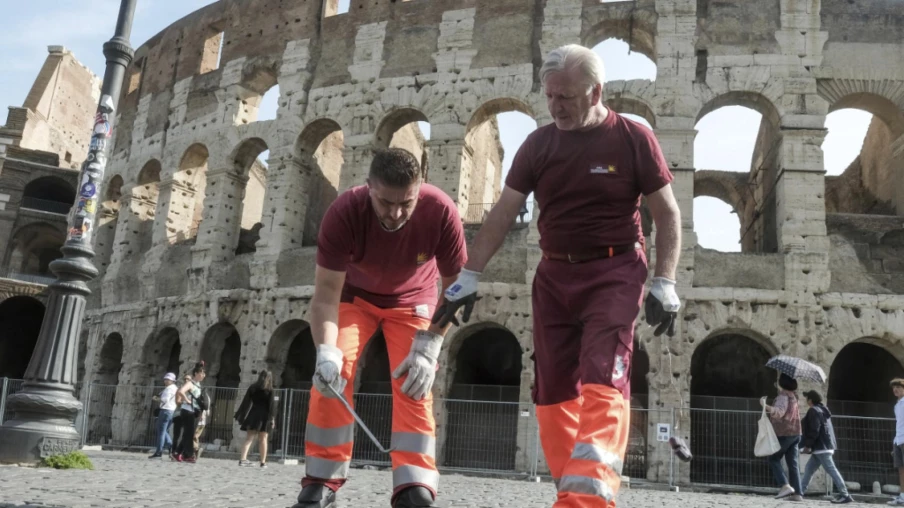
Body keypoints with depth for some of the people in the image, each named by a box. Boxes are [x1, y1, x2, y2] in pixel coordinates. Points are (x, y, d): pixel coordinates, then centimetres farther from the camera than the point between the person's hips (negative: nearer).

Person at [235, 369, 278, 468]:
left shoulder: (252, 388, 5)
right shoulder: (271, 391, -3)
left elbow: (246, 402, 5)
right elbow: (272, 405, -8)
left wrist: (240, 415, 8)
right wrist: (272, 418, -7)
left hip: (253, 415, 3)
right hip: (264, 416, -3)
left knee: (249, 438, 7)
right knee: (263, 439, 3)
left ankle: (243, 459, -3)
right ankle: (263, 462, 6)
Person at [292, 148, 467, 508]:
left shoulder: (441, 212, -33)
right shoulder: (344, 213, -34)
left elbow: (455, 285, -19)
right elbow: (326, 293, -31)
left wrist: (429, 345, -25)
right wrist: (326, 351, -46)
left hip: (412, 300, 0)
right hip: (354, 295, 0)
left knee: (414, 383, -16)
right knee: (332, 375, -16)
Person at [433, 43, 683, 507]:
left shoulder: (633, 139, -5)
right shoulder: (539, 144, 5)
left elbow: (667, 214, 0)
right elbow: (502, 215, 6)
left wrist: (664, 284, -8)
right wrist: (468, 277, 2)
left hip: (613, 272, -4)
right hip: (554, 274, 4)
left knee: (602, 379, -17)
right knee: (553, 388, 3)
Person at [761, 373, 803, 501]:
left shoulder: (783, 396, -15)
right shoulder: (793, 396, 14)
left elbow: (779, 412, -32)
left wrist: (766, 406, -47)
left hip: (784, 433, -8)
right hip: (795, 433, 8)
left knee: (774, 459, 1)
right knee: (793, 463, 7)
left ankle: (785, 486, -13)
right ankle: (797, 493, 3)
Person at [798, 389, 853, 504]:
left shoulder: (814, 411, -11)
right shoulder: (822, 410, 20)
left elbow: (814, 431, -19)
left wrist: (807, 445, -13)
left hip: (821, 447, -10)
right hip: (824, 446, 10)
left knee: (831, 470, -10)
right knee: (809, 469, 12)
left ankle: (845, 495, -11)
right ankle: (800, 492, 15)